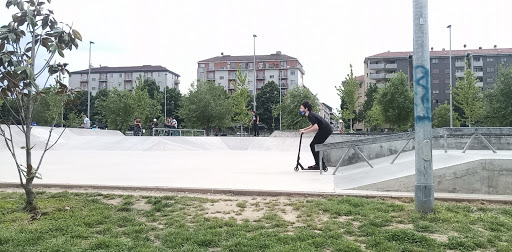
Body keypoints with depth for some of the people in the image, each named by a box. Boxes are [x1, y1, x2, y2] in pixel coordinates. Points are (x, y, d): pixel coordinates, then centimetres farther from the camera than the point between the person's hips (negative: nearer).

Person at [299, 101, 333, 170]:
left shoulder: (310, 116, -17)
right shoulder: (311, 114, 14)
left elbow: (315, 128, -27)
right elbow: (313, 125, 27)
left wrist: (305, 131, -18)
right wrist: (304, 129, 17)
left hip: (325, 131, -10)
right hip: (326, 130, 10)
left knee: (313, 145, -5)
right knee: (314, 146, 13)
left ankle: (320, 164, -3)